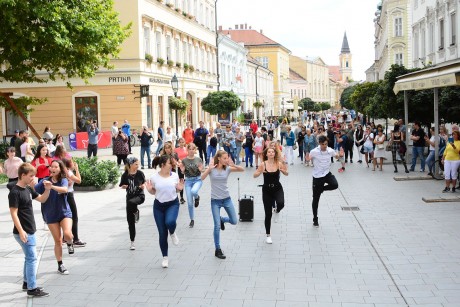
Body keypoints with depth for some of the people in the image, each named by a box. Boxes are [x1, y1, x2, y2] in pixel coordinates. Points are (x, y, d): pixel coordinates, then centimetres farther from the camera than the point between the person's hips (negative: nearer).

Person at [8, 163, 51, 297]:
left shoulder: (28, 189, 9)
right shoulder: (15, 192, -17)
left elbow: (42, 199, 19)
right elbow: (13, 213, -20)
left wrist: (47, 189, 0)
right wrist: (21, 231, -24)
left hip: (30, 231, 9)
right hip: (23, 232, -9)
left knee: (29, 257, 18)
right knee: (32, 258, -8)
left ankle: (26, 282, 31)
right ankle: (32, 289, -3)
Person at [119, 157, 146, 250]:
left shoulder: (140, 173, -3)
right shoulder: (125, 175, -4)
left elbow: (144, 181, 12)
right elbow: (121, 185, 7)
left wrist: (143, 185, -9)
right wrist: (123, 186, -15)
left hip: (140, 196, -2)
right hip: (130, 196, 2)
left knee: (131, 202, -37)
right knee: (130, 221, 4)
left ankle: (136, 213, -1)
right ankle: (132, 242, 17)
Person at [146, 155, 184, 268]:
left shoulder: (174, 175, -3)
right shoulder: (154, 177, -7)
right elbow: (153, 192, 6)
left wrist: (179, 188, -11)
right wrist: (149, 190, -15)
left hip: (173, 204, 0)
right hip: (159, 205, 0)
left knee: (170, 222, -33)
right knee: (162, 233, 3)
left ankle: (172, 233, 6)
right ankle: (165, 257, 21)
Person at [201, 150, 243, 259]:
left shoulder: (227, 168, -4)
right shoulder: (212, 169, -9)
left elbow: (242, 170, -13)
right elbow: (202, 178, -22)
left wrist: (233, 165, -28)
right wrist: (209, 169, -30)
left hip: (227, 199, 3)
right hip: (215, 200, -3)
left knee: (234, 221, 6)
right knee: (217, 226, -3)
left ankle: (221, 219, 38)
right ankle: (217, 250, 10)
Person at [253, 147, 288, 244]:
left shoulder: (279, 163, -7)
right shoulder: (263, 164, -9)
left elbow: (286, 174, 2)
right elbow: (255, 176, -4)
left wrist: (284, 171, -21)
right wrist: (260, 172, -25)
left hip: (277, 188, 0)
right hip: (267, 190, 0)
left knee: (281, 204, -31)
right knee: (268, 214, 3)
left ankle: (277, 211, 8)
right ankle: (268, 235, 19)